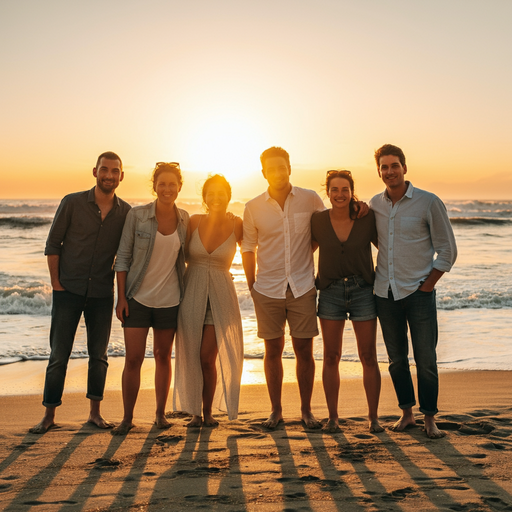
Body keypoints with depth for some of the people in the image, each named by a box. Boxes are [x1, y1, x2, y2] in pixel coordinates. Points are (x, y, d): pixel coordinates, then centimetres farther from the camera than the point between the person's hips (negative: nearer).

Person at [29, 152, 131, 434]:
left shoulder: (125, 212, 2)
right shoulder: (72, 202, -4)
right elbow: (53, 244, 0)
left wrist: (119, 287, 5)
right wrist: (55, 282, -5)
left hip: (102, 294, 2)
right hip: (68, 291, -2)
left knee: (99, 355, 7)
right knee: (58, 355, 1)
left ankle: (95, 412, 19)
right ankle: (49, 415, 10)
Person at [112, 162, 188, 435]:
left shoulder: (184, 219, 2)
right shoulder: (137, 215, -7)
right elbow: (123, 257, -4)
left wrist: (188, 294, 9)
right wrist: (121, 297, -8)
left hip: (169, 299, 3)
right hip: (138, 297, -2)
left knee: (163, 355, 11)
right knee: (133, 358, -4)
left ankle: (160, 414, 23)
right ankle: (127, 418, 10)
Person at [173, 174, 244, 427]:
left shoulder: (237, 225, -2)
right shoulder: (194, 221, 0)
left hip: (220, 295, -1)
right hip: (192, 293, 1)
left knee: (207, 357, -5)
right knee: (191, 357, 3)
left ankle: (208, 412, 14)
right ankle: (195, 412, 18)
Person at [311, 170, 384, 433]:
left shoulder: (367, 218, -8)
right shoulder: (318, 220, -4)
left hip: (362, 292, -1)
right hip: (330, 293, 1)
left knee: (368, 357, 3)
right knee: (331, 357, 5)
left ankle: (373, 416, 14)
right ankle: (332, 416, 16)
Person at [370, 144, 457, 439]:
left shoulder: (429, 203, -6)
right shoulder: (374, 205, 6)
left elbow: (448, 250, -3)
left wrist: (427, 284, -6)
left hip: (419, 292, -4)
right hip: (385, 293, 4)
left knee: (426, 359, -2)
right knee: (397, 359, 10)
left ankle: (430, 419, 11)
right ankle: (407, 413, 23)